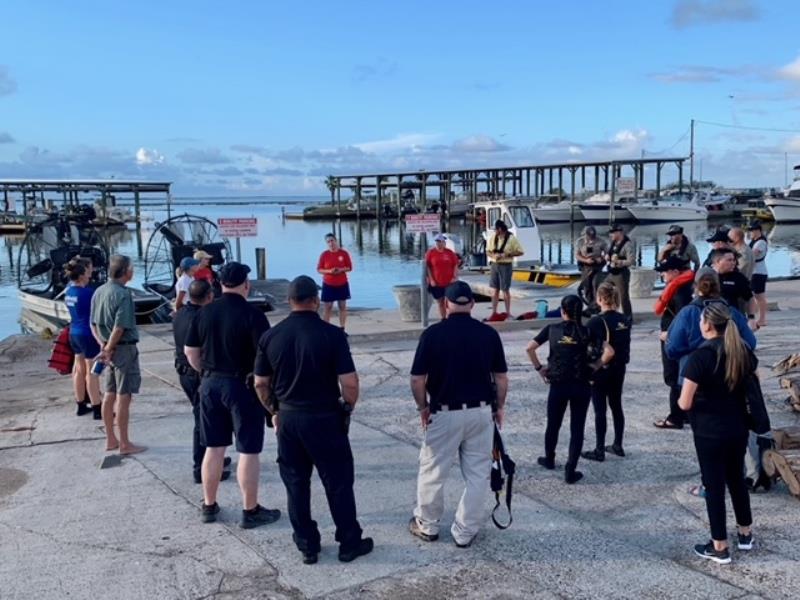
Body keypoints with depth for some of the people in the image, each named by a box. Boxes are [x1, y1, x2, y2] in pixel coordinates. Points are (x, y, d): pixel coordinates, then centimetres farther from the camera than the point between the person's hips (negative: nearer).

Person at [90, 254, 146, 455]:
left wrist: (103, 345, 4)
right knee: (124, 396, -1)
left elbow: (93, 324, 10)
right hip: (124, 348, -8)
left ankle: (111, 440, 24)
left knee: (110, 394, 15)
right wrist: (108, 349, -11)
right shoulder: (123, 294, -18)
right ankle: (124, 444, 7)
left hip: (109, 348, 8)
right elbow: (119, 327, -21)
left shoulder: (99, 292, 7)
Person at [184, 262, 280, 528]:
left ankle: (209, 506, 26)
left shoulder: (204, 313, 3)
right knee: (248, 451, 3)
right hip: (242, 385, -6)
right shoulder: (252, 315, -14)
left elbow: (190, 351, 10)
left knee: (214, 447, 15)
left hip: (211, 384, 6)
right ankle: (250, 511, 11)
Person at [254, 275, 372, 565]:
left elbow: (261, 383, 4)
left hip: (288, 419, 4)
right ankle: (350, 543, 21)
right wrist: (348, 408, 2)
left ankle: (307, 546, 23)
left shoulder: (271, 336, -3)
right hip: (325, 418, -3)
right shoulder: (331, 334, -15)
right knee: (338, 482, 10)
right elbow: (350, 382, -16)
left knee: (296, 484, 14)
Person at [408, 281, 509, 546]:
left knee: (432, 471, 15)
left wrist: (423, 407, 7)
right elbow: (501, 377, 2)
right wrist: (499, 406, 16)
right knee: (478, 474, 13)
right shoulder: (489, 333, -2)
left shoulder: (432, 333, -10)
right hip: (481, 412, 2)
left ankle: (427, 525, 29)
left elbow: (417, 379, -9)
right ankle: (465, 531, 19)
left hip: (445, 413, -2)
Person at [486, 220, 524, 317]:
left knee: (505, 290, 1)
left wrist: (507, 254, -17)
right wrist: (493, 255, -12)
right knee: (494, 290, 7)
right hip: (494, 265, 4)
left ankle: (508, 313, 12)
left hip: (505, 266, -4)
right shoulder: (492, 237, 3)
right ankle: (494, 312, 14)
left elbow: (520, 252, -6)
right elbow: (488, 251, 10)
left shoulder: (511, 238, -9)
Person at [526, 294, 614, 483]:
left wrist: (539, 368, 5)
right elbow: (609, 351, -11)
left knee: (553, 425, 19)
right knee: (577, 428, 6)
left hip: (558, 384, 1)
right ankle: (570, 471, 5)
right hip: (581, 385, -1)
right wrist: (596, 365, 3)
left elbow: (529, 348, -5)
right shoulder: (586, 332, -1)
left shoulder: (551, 329, 0)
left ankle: (549, 459, 38)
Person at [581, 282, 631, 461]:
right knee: (616, 406, 17)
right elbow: (626, 346, 8)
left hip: (600, 371, -6)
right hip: (619, 369, 6)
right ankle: (617, 445, 26)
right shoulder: (624, 320, 1)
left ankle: (599, 450, 6)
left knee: (600, 410, 0)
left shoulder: (595, 322, -17)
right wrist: (621, 361, 17)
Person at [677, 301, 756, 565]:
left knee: (714, 485, 6)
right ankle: (745, 533, 37)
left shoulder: (700, 356, -20)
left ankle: (720, 547, 16)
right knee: (737, 478, 22)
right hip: (738, 429, 6)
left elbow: (685, 403, -20)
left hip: (709, 432, -6)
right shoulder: (743, 351, -1)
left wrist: (680, 400, 1)